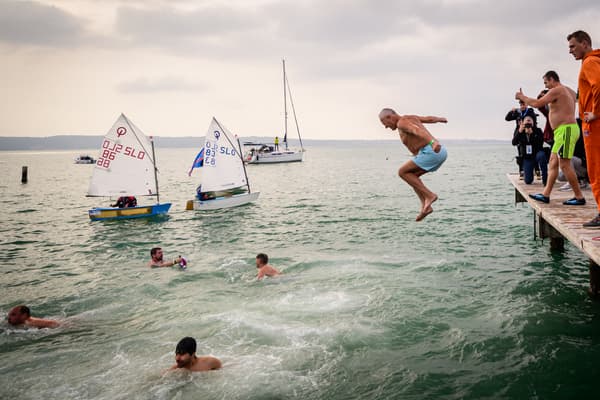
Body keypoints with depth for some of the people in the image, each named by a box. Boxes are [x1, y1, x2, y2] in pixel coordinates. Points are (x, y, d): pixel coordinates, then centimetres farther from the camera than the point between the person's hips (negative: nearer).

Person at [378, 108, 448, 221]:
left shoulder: (401, 123, -6)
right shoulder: (410, 118, 24)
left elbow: (418, 130, -25)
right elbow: (430, 119, 40)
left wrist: (433, 142, -42)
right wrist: (439, 119, 64)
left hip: (431, 152, -10)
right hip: (441, 152, 10)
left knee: (402, 172, -2)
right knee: (412, 176, 20)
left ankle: (429, 195, -5)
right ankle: (425, 206, 11)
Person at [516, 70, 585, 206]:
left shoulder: (556, 90, -11)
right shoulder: (569, 91, 19)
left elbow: (537, 103, -16)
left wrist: (522, 97, -1)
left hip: (565, 130, -10)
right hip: (564, 131, 10)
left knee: (565, 165, -10)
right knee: (553, 162, 9)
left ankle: (579, 197, -7)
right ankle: (545, 194, 9)